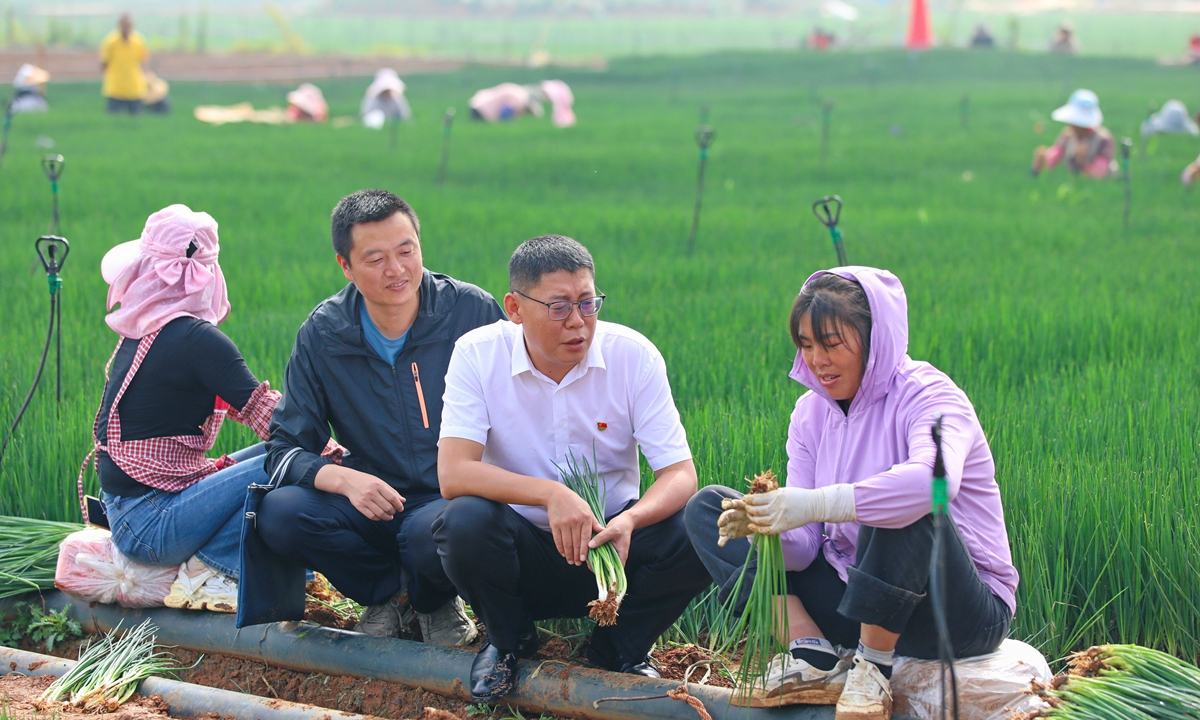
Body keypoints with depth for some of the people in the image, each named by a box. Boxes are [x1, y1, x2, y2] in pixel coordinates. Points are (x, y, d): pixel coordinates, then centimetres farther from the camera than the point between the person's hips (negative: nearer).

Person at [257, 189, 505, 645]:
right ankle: (393, 590, 0)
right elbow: (285, 449, -2)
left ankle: (434, 598, 1)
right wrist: (344, 479, -24)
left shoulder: (473, 311, -8)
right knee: (279, 515, -26)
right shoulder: (322, 336, -2)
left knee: (432, 534, -39)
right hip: (374, 501, 3)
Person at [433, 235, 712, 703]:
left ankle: (616, 650, 3)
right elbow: (453, 473, -23)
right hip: (522, 552, -1)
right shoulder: (478, 356, -12)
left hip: (608, 542, 1)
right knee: (465, 521, -33)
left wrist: (629, 520, -36)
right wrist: (550, 494, -36)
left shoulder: (633, 356, -10)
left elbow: (680, 473, -14)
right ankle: (508, 640, 1)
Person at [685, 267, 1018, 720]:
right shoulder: (812, 412, 4)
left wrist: (816, 504, -45)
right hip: (859, 600, 7)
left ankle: (873, 668, -20)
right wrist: (765, 525, -25)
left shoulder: (926, 396, -16)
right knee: (706, 507, 2)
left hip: (967, 611, -7)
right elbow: (803, 550, -2)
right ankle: (814, 655, -14)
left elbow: (934, 479, -41)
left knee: (902, 505, -37)